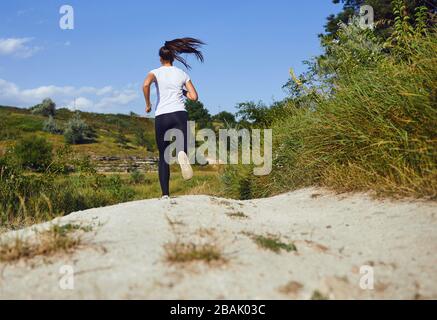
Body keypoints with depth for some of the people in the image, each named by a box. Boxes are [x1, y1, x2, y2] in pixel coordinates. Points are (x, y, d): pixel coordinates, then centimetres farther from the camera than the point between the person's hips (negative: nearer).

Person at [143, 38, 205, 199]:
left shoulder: (156, 72, 9)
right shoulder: (182, 74, 14)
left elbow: (146, 84, -14)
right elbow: (194, 97, 8)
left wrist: (147, 104, 0)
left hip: (161, 117, 0)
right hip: (179, 114, 0)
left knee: (163, 157, 12)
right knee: (182, 150, 1)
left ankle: (165, 194, 4)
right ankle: (182, 154, -39)